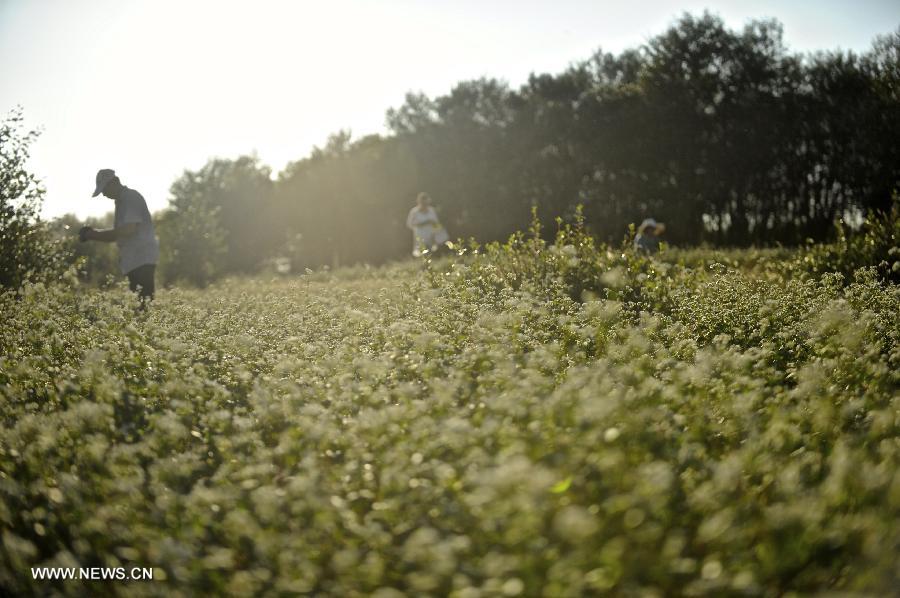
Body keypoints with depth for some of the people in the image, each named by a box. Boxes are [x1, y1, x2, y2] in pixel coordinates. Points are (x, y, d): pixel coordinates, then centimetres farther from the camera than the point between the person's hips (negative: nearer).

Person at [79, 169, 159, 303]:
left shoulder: (131, 197, -8)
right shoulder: (122, 200, 22)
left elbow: (128, 230, -19)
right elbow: (118, 235, 24)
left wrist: (95, 234, -11)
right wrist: (92, 234, 8)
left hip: (142, 260, -10)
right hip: (135, 261, 10)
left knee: (144, 300, -16)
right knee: (139, 303, 4)